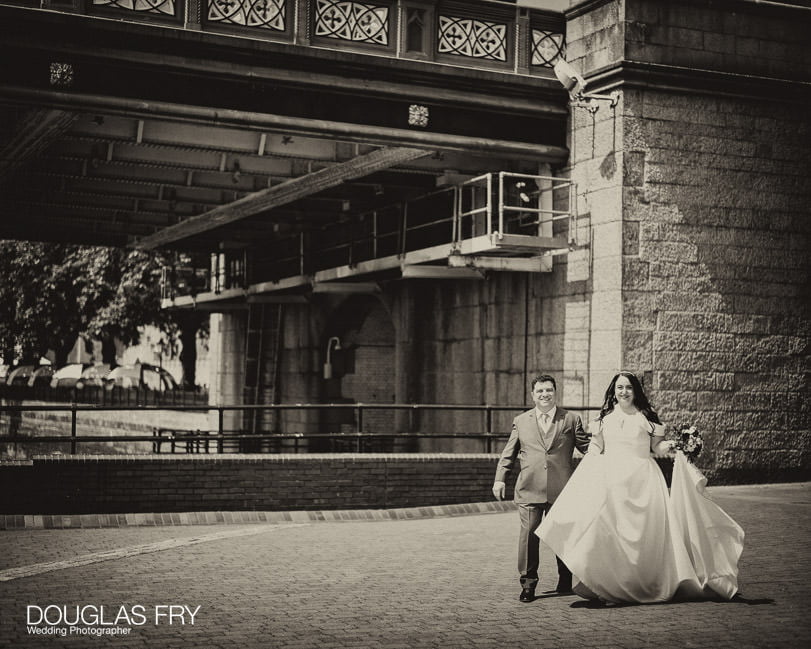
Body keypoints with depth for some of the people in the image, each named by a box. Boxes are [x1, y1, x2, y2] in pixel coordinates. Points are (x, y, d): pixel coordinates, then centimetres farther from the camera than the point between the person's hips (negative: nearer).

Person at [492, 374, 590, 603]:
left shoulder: (571, 419, 9)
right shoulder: (521, 421, 12)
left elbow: (587, 447, 10)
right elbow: (509, 453, 13)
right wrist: (500, 478, 4)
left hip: (561, 490, 0)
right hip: (529, 490, 0)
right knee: (529, 534, -7)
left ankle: (566, 580, 27)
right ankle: (528, 582, 4)